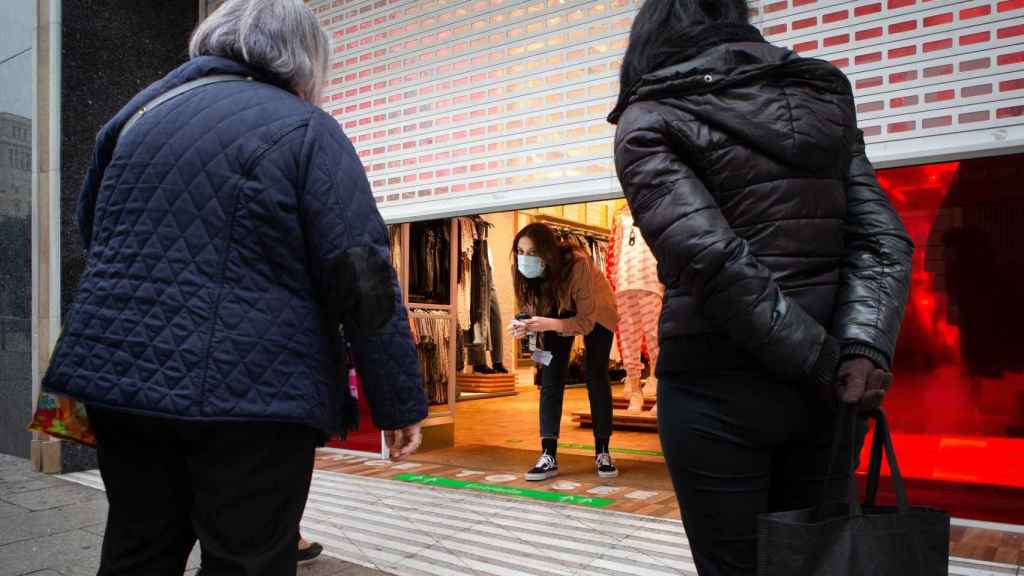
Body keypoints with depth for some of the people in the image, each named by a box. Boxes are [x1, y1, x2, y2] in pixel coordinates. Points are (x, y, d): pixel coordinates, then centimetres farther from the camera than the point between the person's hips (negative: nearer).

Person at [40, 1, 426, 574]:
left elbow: (95, 237, 26)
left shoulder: (143, 111, 15)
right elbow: (362, 279, -11)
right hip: (250, 389, -6)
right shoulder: (305, 129, -5)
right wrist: (401, 403, -6)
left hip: (119, 373, 7)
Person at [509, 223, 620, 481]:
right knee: (551, 378, -8)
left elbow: (587, 321, -37)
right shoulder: (522, 271, -27)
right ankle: (549, 456, -7)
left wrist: (549, 324, -52)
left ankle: (603, 452, 11)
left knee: (596, 378, -4)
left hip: (595, 313, -3)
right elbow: (531, 310, -15)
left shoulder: (578, 265, -40)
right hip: (558, 312, 3)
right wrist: (525, 326, -38)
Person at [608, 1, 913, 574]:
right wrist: (863, 350, -11)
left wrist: (825, 365, -12)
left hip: (718, 387, -5)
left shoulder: (650, 120, -3)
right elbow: (884, 242, 1)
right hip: (826, 395, 5)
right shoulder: (822, 101, 14)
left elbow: (711, 257, -18)